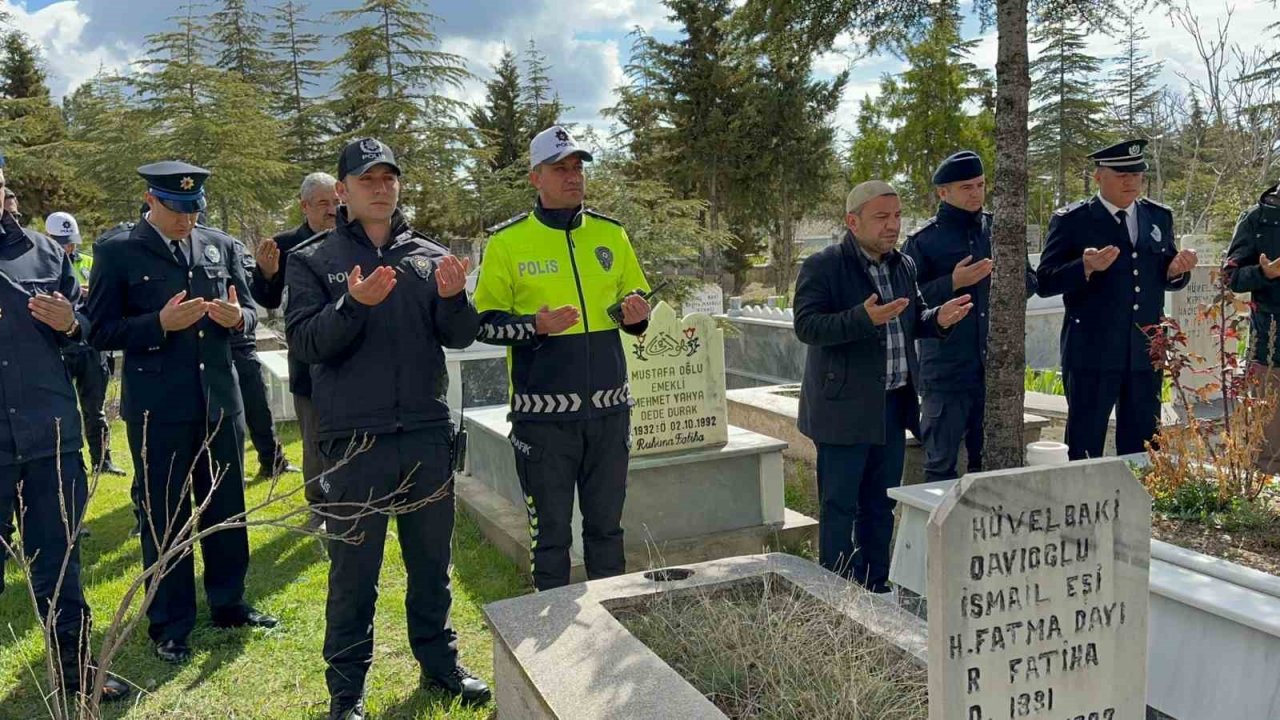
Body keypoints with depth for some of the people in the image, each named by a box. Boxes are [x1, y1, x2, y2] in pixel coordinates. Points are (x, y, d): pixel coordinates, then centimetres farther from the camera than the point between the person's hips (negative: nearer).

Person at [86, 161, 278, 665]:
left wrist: (238, 318, -12)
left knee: (226, 509, 13)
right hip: (157, 409, -3)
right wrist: (160, 323, -21)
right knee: (163, 519, 7)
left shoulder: (221, 245, 7)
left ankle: (228, 603, 31)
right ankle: (170, 627, 21)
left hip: (220, 400, 4)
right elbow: (100, 332, -6)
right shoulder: (117, 252, -4)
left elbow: (247, 315, 12)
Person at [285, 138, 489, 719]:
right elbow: (303, 342, -9)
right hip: (354, 442, -3)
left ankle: (439, 661, 34)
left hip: (428, 436, 3)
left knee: (432, 561, 16)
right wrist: (354, 305, -25)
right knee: (353, 571, 6)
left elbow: (461, 337, 1)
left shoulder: (430, 257, 8)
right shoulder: (312, 261, 1)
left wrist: (453, 298, -20)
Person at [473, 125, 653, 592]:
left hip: (609, 407, 4)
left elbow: (636, 297, 19)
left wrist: (636, 314, -5)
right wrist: (536, 325, -20)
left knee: (606, 526, 16)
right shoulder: (508, 242, -3)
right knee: (550, 532, 7)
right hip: (543, 413, -3)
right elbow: (485, 323, -2)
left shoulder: (611, 234, 9)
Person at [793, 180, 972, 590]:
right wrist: (865, 318, -31)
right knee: (839, 507, 1)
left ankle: (875, 588, 28)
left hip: (893, 406, 7)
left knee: (880, 506, 16)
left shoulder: (903, 266, 12)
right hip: (845, 408, -7)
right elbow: (806, 326, -19)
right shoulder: (822, 267, -10)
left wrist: (938, 319, -3)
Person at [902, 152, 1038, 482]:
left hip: (996, 366, 4)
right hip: (945, 371, -4)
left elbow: (1030, 282, 15)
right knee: (941, 465, 3)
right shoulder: (922, 241, -4)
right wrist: (952, 283, -18)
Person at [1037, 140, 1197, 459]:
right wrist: (1085, 268, -25)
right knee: (1085, 449, 3)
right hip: (1092, 353, -5)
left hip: (1145, 352, 5)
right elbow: (1045, 282, -9)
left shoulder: (1160, 217, 11)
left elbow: (1167, 278, 15)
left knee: (1141, 449, 13)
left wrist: (1178, 271, -7)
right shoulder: (1071, 221, -4)